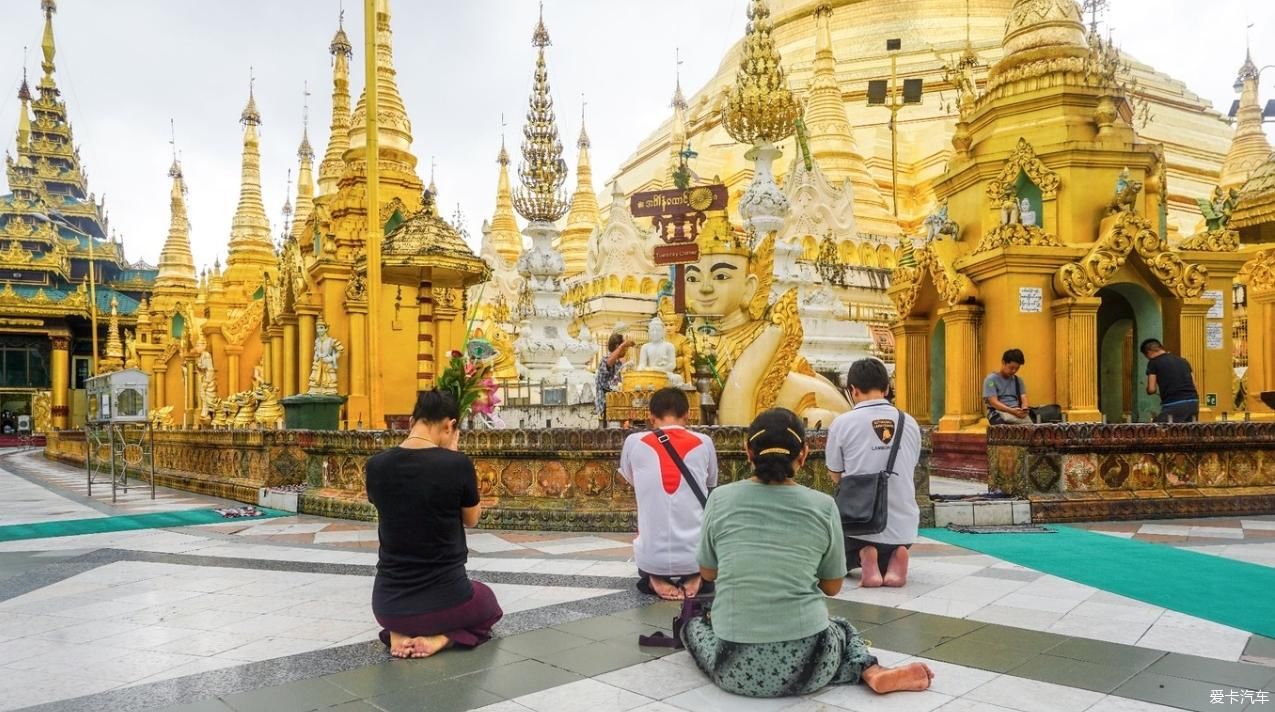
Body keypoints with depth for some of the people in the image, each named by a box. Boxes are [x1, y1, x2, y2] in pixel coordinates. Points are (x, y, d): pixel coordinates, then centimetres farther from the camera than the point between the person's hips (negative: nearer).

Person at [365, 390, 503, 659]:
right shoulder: (458, 464, -17)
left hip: (388, 604, 4)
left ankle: (400, 634, 7)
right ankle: (441, 636, 1)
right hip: (445, 600, -4)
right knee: (487, 603, 32)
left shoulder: (376, 465, -6)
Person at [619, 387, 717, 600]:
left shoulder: (634, 442, -3)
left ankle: (655, 579, 7)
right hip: (695, 557, -1)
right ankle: (695, 577, 9)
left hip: (652, 559, 1)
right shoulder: (703, 443, -2)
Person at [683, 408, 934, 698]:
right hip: (804, 665, -1)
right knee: (842, 627, 33)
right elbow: (833, 586, 11)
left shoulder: (721, 499, -1)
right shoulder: (823, 506, -1)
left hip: (737, 668, 1)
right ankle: (872, 672, 5)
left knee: (694, 624, 33)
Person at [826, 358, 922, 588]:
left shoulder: (843, 423, -10)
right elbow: (910, 467, 13)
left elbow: (835, 475, 1)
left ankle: (863, 557, -5)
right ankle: (892, 561, -2)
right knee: (884, 566, 33)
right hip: (903, 526, 3)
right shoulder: (910, 423, 1)